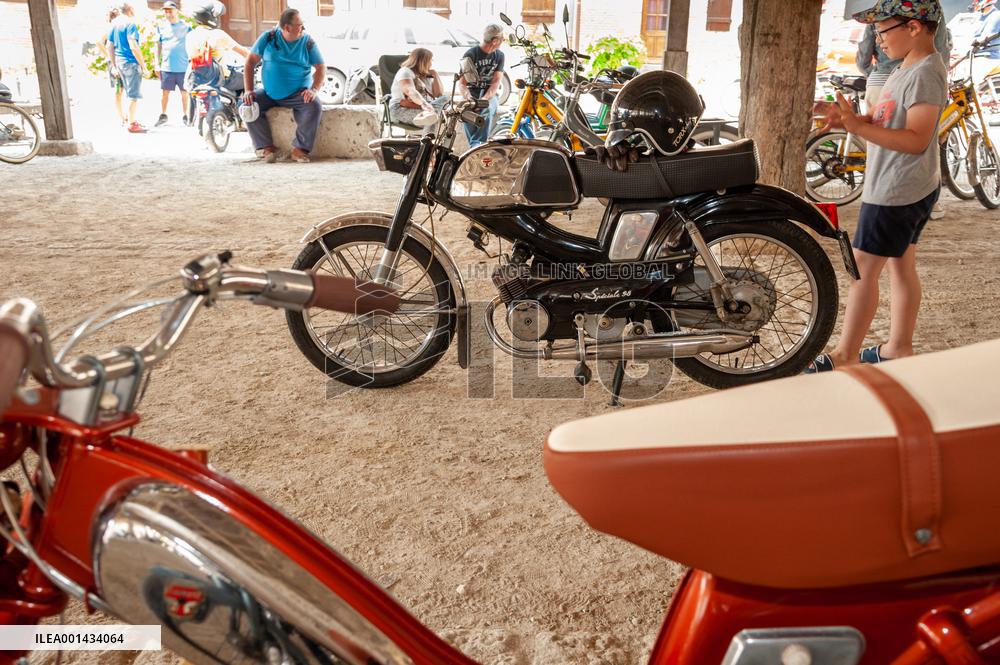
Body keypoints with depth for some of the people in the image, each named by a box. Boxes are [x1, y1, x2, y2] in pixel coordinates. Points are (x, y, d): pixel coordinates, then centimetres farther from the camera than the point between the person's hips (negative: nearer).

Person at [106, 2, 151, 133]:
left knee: (130, 93, 21)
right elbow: (133, 47, -21)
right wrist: (144, 67, -19)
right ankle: (132, 124, 1)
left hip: (119, 62, 8)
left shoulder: (114, 23, 12)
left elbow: (109, 46, 15)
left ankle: (130, 117, 28)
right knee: (134, 95, -2)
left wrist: (114, 66, 21)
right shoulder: (130, 24, -13)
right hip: (131, 62, -8)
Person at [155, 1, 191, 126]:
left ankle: (185, 116, 16)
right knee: (165, 91, 4)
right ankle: (163, 115, 14)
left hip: (183, 67, -2)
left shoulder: (186, 26, 0)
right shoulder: (161, 27, 7)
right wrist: (157, 64, 9)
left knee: (184, 92, 5)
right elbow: (158, 46, 13)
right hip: (167, 67, 2)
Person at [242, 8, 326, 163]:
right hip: (269, 93, 2)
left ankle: (300, 148, -21)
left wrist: (314, 90, -23)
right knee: (248, 105, -19)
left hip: (298, 94, -2)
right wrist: (249, 90, -10)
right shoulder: (268, 38, -1)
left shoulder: (308, 42, -2)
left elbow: (321, 68, -4)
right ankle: (267, 147, -13)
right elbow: (251, 61, 1)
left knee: (315, 106, -30)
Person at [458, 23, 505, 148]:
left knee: (487, 110, -34)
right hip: (473, 92, -1)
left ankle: (476, 146, -37)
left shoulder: (499, 55, 6)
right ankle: (475, 146, -31)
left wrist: (485, 98, -23)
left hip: (490, 94, 1)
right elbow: (462, 82, -6)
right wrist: (468, 97, -29)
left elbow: (496, 82, -3)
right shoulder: (470, 54, -4)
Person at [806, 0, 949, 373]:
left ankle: (845, 356, 1)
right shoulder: (909, 69, 12)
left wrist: (858, 127, -33)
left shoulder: (925, 73, -19)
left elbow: (917, 139, -26)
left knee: (864, 269, -6)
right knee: (901, 266, 15)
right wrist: (849, 118, -6)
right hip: (912, 188, 10)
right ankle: (899, 347, 25)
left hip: (897, 191, -10)